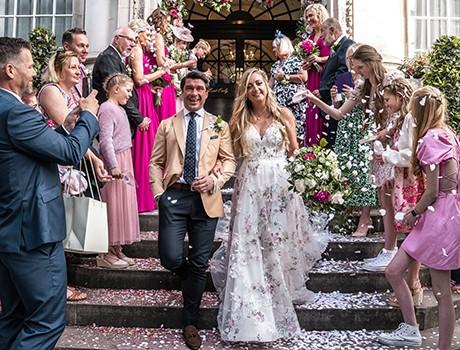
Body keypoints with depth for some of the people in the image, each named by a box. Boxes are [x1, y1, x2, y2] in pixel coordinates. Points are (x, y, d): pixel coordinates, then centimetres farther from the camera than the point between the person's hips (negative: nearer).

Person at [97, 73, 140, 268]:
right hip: (115, 163, -10)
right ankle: (106, 254, 3)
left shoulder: (119, 109, 18)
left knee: (123, 205, 12)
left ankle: (116, 250, 21)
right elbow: (105, 140, -21)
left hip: (123, 162, 10)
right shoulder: (107, 108, -12)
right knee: (113, 206, -6)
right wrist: (114, 166, -27)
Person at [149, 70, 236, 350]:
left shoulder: (219, 125, 13)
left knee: (200, 263, 4)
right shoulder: (167, 125, 13)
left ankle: (191, 323, 22)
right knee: (171, 258, -10)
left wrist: (214, 180, -10)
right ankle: (195, 279, 28)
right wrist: (159, 192, -3)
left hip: (206, 198, 0)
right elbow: (156, 162, 10)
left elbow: (230, 160, 8)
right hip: (174, 196, 0)